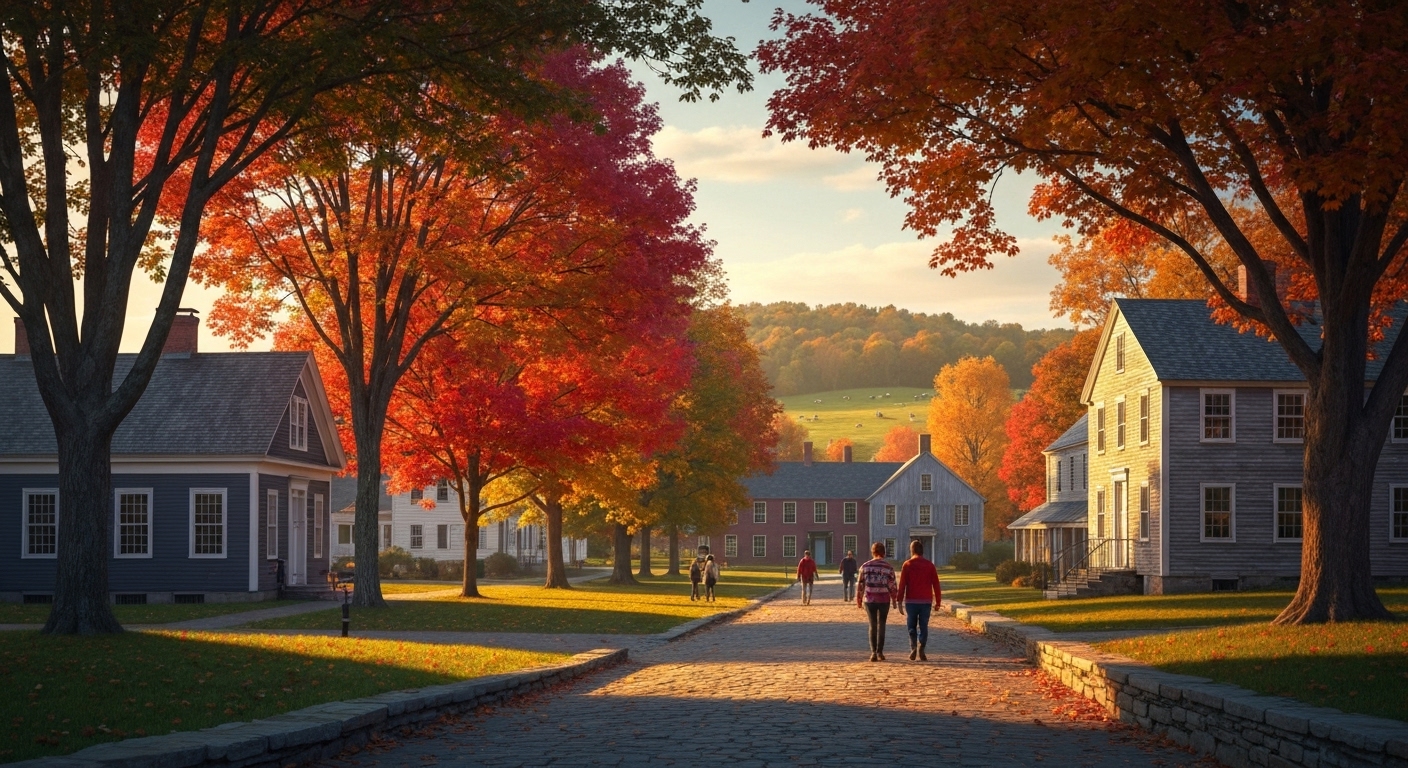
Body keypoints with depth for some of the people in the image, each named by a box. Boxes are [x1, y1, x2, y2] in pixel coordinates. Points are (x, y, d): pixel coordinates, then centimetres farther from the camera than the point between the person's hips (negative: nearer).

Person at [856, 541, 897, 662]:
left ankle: (873, 652, -1)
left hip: (869, 600, 1)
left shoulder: (865, 566, 1)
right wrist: (894, 598, 11)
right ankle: (880, 652, 6)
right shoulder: (888, 567, -4)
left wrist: (859, 600, 11)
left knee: (872, 625, 9)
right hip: (884, 600, -1)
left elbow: (861, 584, 3)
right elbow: (892, 585, -3)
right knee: (881, 625, 11)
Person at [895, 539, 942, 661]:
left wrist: (900, 601, -3)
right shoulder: (929, 565, 4)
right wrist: (937, 602, 9)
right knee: (923, 627, 6)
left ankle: (913, 646, -7)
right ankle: (921, 648, -12)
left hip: (911, 601, -1)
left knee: (911, 626, 12)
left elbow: (902, 584, -6)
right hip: (926, 601, 1)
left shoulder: (907, 565, -3)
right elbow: (936, 585, 3)